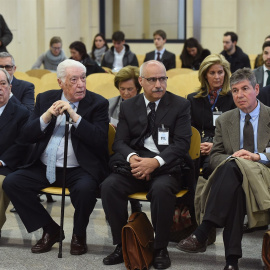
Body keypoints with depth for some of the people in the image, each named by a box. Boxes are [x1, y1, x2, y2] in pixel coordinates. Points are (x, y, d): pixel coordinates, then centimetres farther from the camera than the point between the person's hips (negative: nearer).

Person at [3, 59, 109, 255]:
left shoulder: (97, 103, -2)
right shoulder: (45, 99, 9)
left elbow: (100, 140, -15)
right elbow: (27, 136, 4)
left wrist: (74, 116, -21)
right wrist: (47, 116, -13)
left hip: (79, 169, -4)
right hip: (44, 167, 4)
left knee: (85, 188, -35)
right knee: (11, 183, -15)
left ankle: (79, 234, -3)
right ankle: (50, 229, 2)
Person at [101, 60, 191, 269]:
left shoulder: (180, 105, 4)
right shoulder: (128, 106, 13)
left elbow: (182, 144, -5)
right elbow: (120, 142, 8)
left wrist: (155, 162, -21)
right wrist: (132, 157, -17)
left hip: (167, 166, -3)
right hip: (135, 164, 3)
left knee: (161, 189, -36)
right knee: (109, 186, -25)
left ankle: (161, 248, -17)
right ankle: (122, 245, -11)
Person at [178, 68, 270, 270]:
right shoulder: (224, 121, 19)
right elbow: (215, 157, 15)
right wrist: (231, 158, -9)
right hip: (234, 178, 3)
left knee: (232, 167, -37)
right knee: (235, 191, -39)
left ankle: (201, 234, -43)